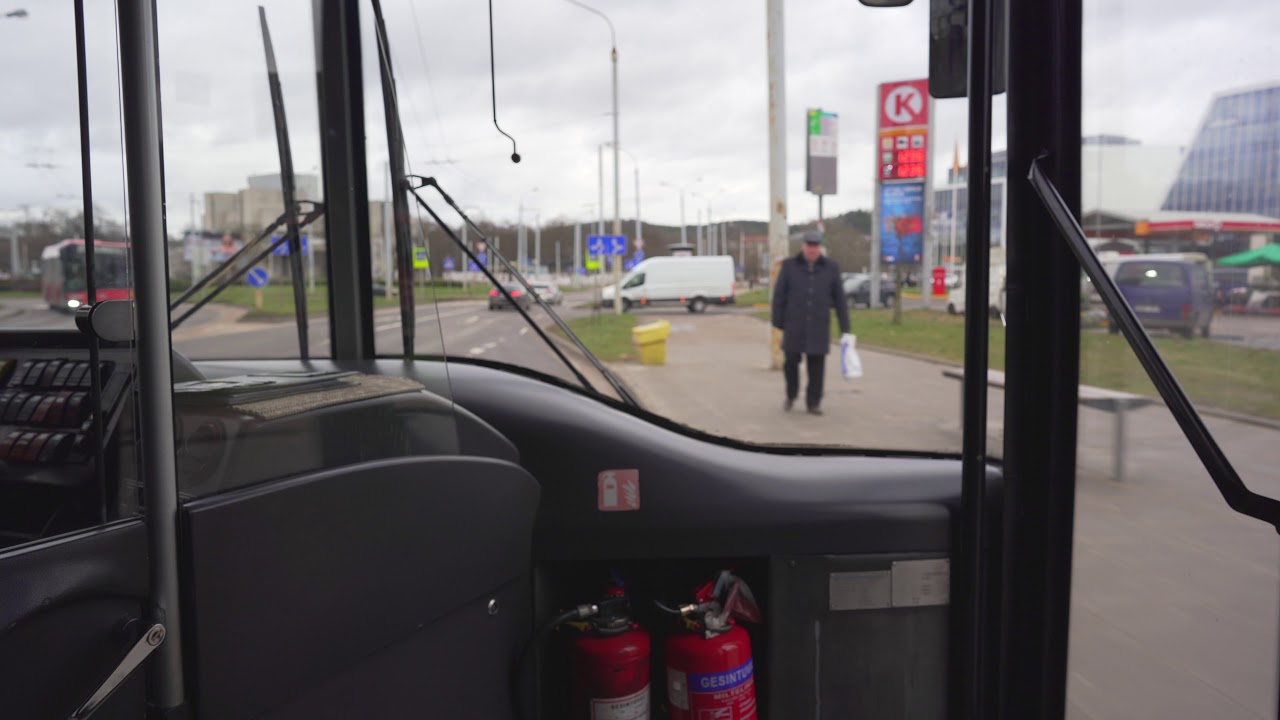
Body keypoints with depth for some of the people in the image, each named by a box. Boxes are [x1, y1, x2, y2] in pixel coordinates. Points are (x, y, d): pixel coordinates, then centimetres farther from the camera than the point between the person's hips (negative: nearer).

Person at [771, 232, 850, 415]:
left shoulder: (831, 268, 3)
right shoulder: (789, 266, 1)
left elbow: (839, 299, 4)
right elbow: (779, 295, 1)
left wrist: (845, 329, 2)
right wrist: (778, 323, -3)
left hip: (819, 327, 0)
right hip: (794, 326, 0)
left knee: (817, 365, -1)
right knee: (791, 362, 2)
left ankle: (813, 402, 11)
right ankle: (791, 395, 26)